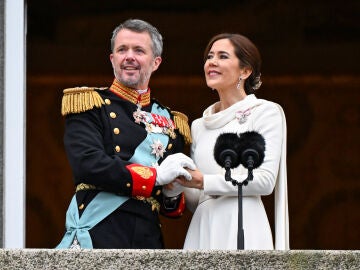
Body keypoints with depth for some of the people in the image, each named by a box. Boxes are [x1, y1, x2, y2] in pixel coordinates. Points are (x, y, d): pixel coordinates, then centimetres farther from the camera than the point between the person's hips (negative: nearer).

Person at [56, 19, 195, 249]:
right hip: (98, 236, -4)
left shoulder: (170, 121, 16)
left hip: (148, 238, 4)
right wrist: (155, 175, -13)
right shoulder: (89, 105, 3)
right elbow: (88, 163, -14)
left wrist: (173, 194, -4)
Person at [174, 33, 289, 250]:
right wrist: (177, 185, -3)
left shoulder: (266, 112, 2)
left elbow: (266, 180, -10)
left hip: (242, 230, -5)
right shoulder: (199, 125, 18)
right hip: (203, 229, 5)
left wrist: (204, 182, -12)